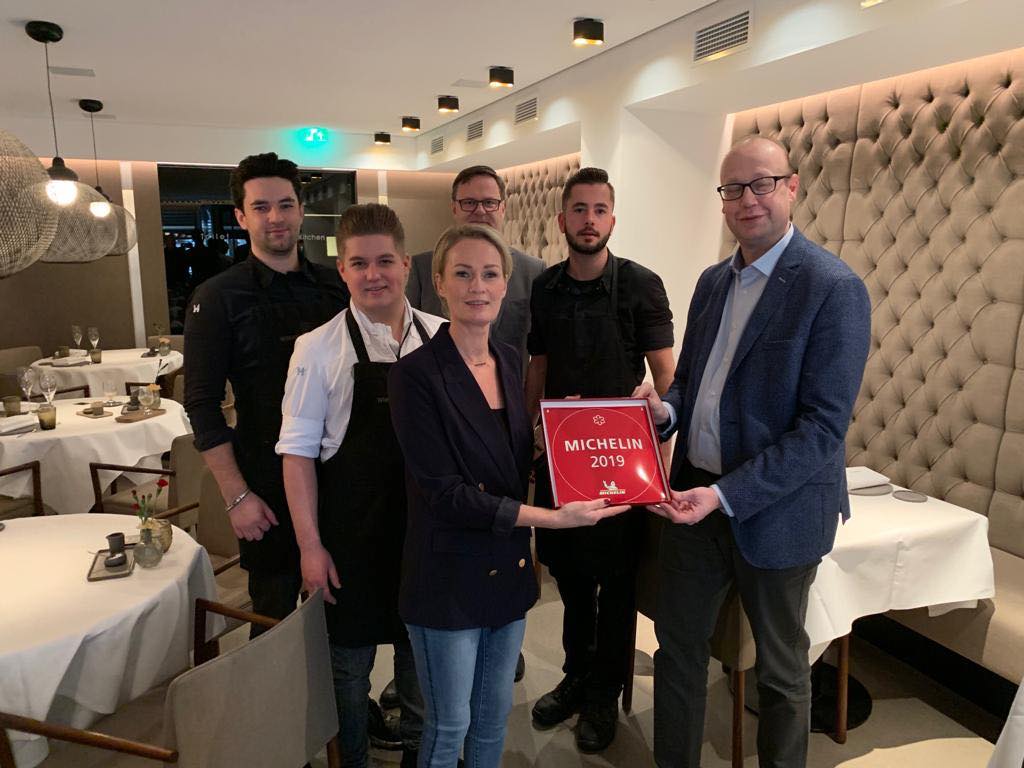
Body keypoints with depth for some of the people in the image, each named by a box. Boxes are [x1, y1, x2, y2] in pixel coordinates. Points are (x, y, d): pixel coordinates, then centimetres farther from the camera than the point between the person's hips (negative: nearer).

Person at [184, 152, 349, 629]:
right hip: (269, 485, -3)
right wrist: (236, 496, -13)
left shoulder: (335, 286, 4)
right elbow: (202, 404, -8)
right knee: (276, 613, 10)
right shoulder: (218, 298, -7)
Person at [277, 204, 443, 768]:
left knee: (421, 651, 20)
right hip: (350, 531, -2)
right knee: (349, 660, 15)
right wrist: (310, 545, -8)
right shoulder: (318, 349, -8)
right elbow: (299, 451, -5)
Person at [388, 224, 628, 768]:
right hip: (449, 575, -6)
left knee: (494, 715, 22)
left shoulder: (509, 361, 4)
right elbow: (443, 490, -20)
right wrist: (551, 517, -22)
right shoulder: (415, 374, -17)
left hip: (509, 568, 6)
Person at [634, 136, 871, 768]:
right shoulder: (714, 281, 7)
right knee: (677, 644, 17)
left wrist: (724, 494, -24)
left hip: (775, 509, -6)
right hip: (698, 497, 6)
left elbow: (823, 426, -19)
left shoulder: (835, 288, -15)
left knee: (781, 669, 16)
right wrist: (665, 409, -8)